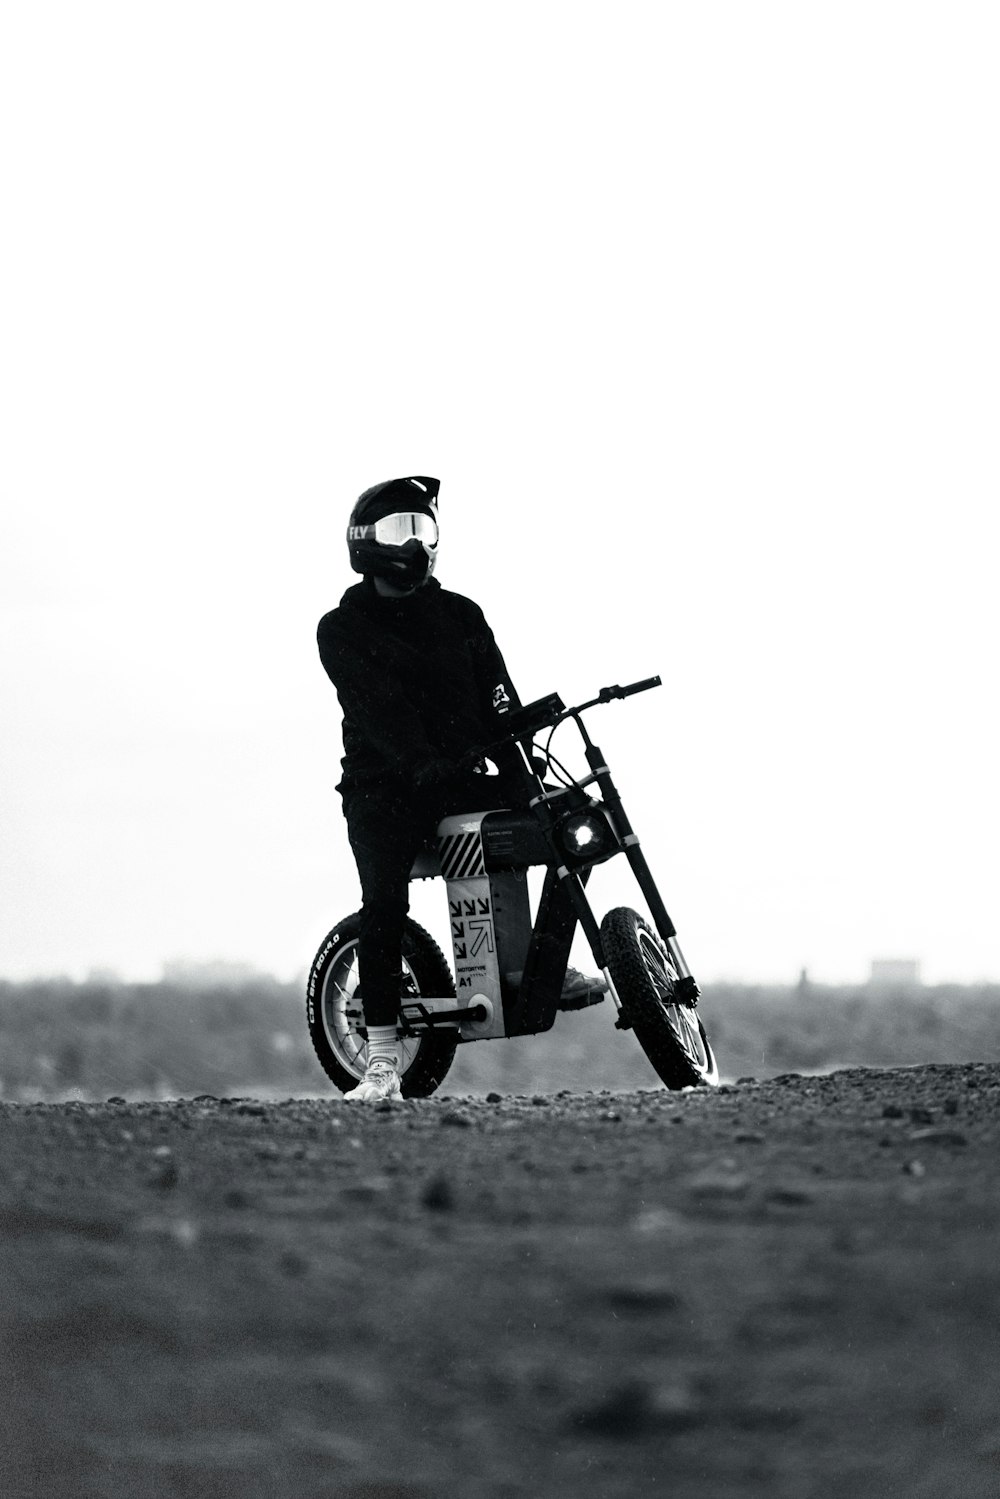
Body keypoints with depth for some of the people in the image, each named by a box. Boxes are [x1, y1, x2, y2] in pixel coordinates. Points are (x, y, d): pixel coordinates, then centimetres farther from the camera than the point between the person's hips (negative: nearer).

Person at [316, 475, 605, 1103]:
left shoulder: (460, 615, 13)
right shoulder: (343, 629, 0)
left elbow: (497, 699, 4)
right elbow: (375, 709, -16)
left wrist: (521, 769, -11)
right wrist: (421, 763, -31)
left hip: (462, 779, 4)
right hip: (385, 786, -4)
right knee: (385, 901, -23)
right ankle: (383, 1057, -22)